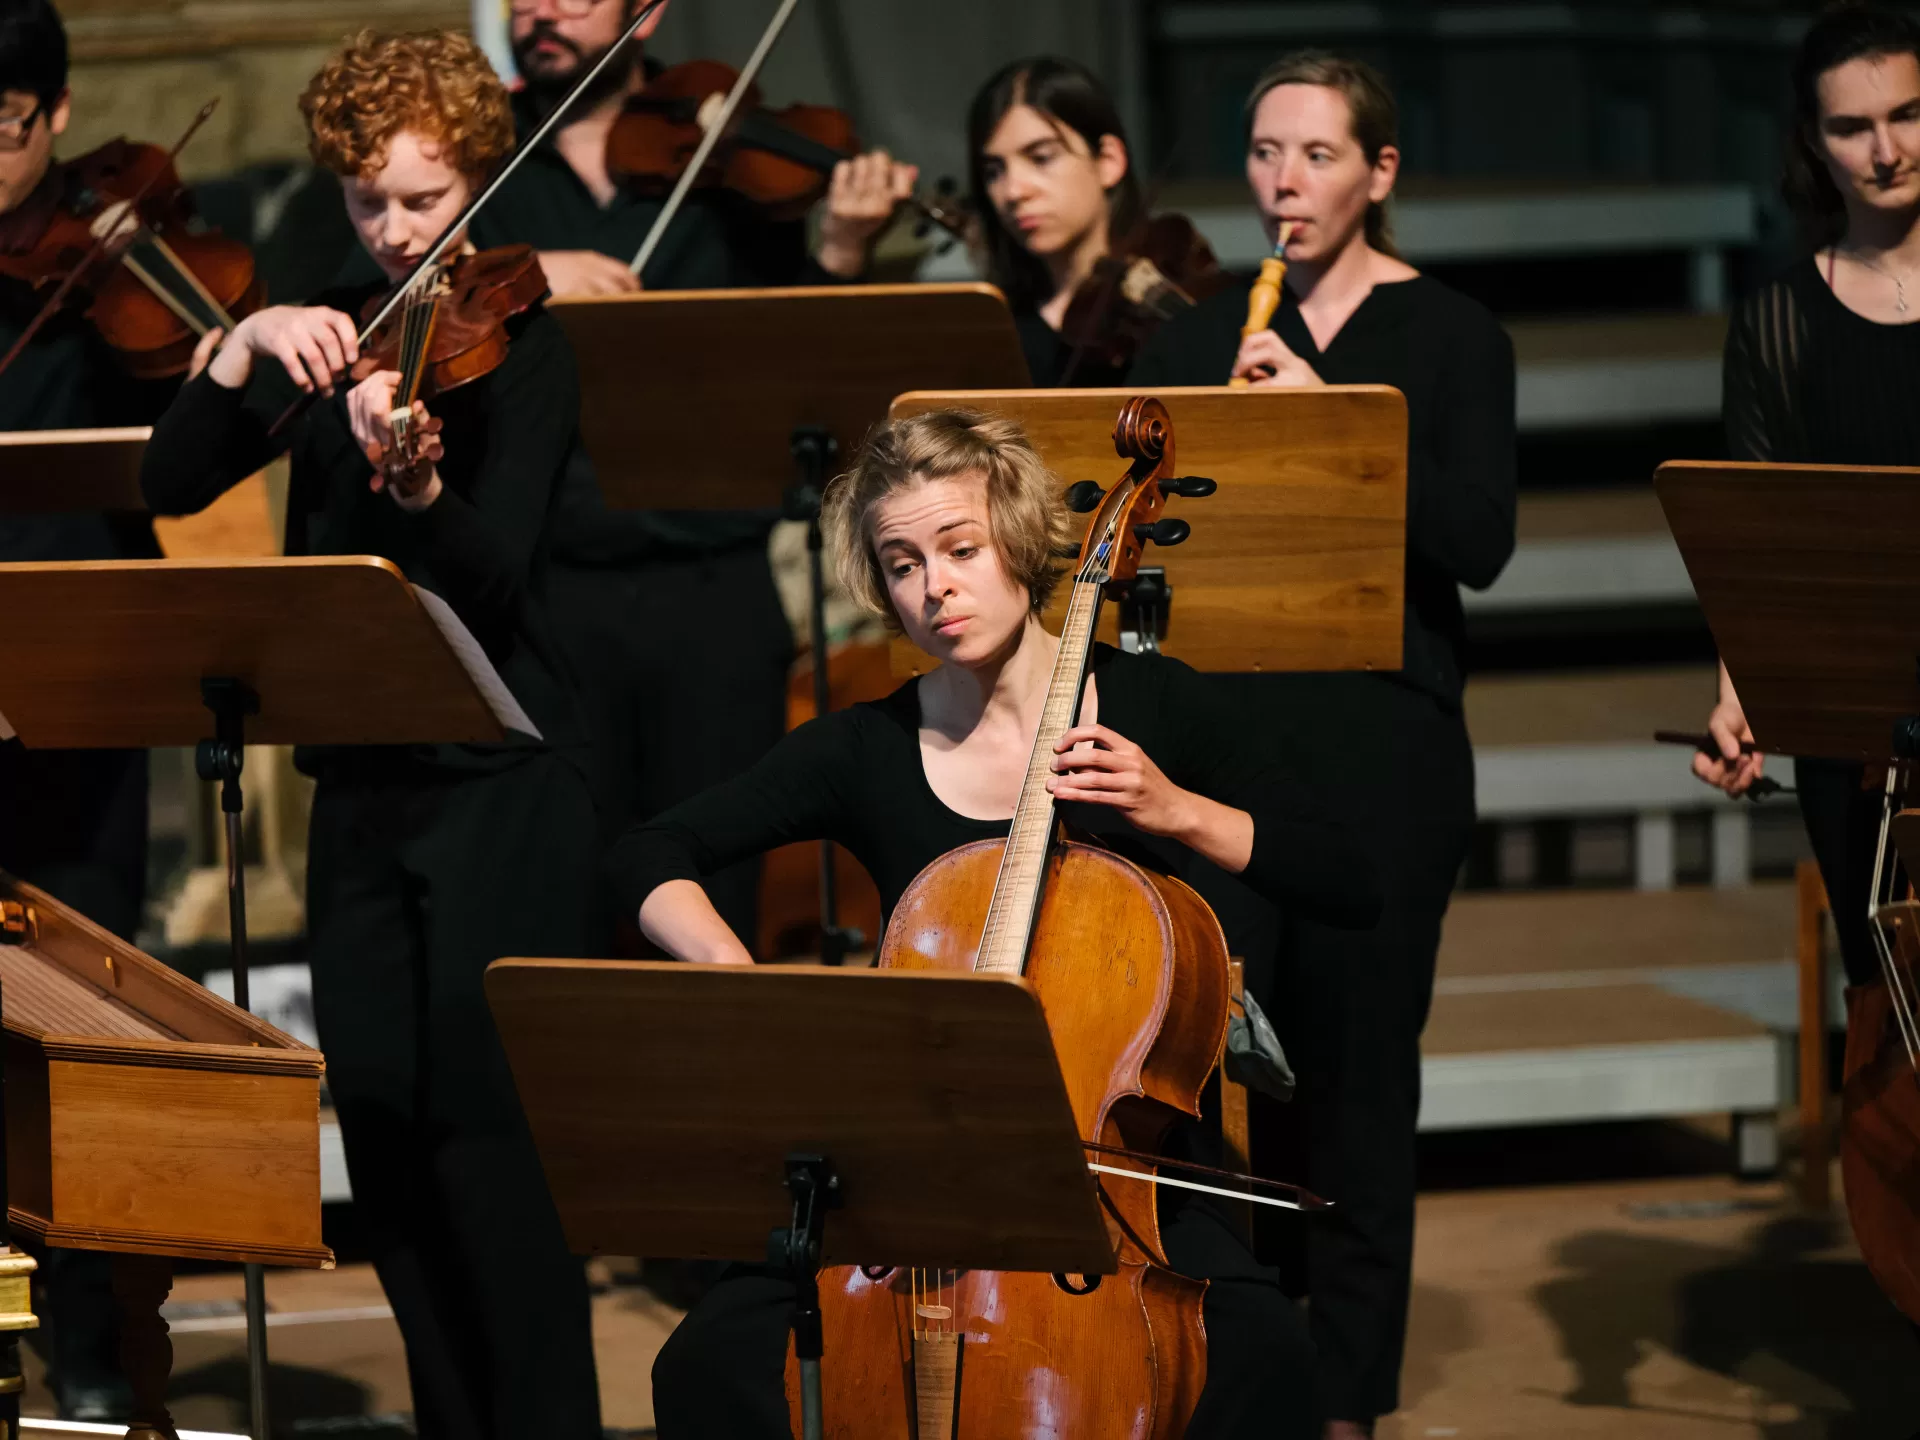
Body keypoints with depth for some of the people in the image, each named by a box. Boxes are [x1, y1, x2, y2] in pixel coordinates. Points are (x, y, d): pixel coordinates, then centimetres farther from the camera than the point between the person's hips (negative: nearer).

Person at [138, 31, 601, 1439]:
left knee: (485, 1127, -12)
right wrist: (247, 348, -15)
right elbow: (173, 483, 0)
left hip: (503, 785, -6)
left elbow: (490, 572, -18)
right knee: (384, 1135, 6)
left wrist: (413, 479, -37)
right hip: (360, 782, 6)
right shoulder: (330, 339, 11)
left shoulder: (524, 341, -5)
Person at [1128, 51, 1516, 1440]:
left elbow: (1479, 542, -10)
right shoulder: (1198, 337, 13)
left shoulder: (1450, 337, 3)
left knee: (1352, 1066, 2)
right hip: (1217, 725, 2)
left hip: (1382, 742, -2)